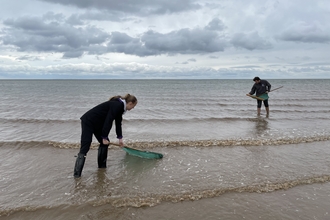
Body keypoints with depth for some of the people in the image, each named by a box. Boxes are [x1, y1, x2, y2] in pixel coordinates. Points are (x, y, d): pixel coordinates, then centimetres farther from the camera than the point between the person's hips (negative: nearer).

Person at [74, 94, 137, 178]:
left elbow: (118, 123, 15)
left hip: (98, 123, 10)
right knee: (84, 148, -13)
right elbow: (108, 121, -25)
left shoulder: (120, 106, 8)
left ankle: (102, 167, 22)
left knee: (105, 143, 12)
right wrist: (104, 138, -21)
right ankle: (77, 174, -12)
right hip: (88, 121, -10)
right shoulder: (117, 105, -22)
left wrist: (120, 138, 16)